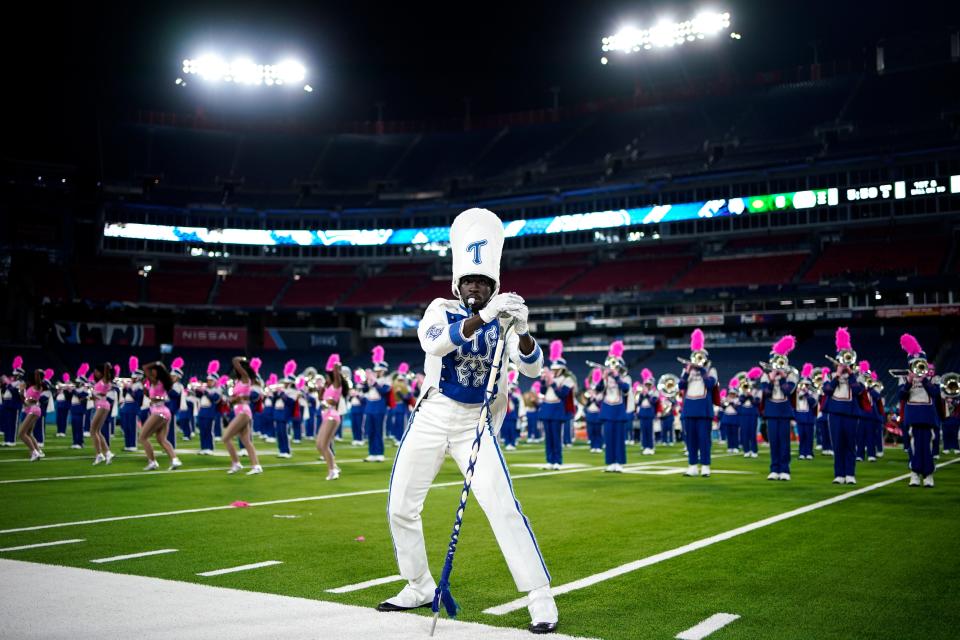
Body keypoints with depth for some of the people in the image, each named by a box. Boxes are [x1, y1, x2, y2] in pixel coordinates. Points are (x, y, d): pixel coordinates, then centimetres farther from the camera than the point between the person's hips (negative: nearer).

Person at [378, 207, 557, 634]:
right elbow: (433, 343, -28)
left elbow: (532, 367, -17)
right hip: (431, 418, 2)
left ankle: (541, 598, -5)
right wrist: (482, 317, -43)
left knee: (503, 508, -15)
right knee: (400, 508, 7)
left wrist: (522, 330, -37)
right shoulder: (442, 310, -4)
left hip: (476, 425, -1)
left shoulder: (505, 318, -2)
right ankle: (420, 587, 28)